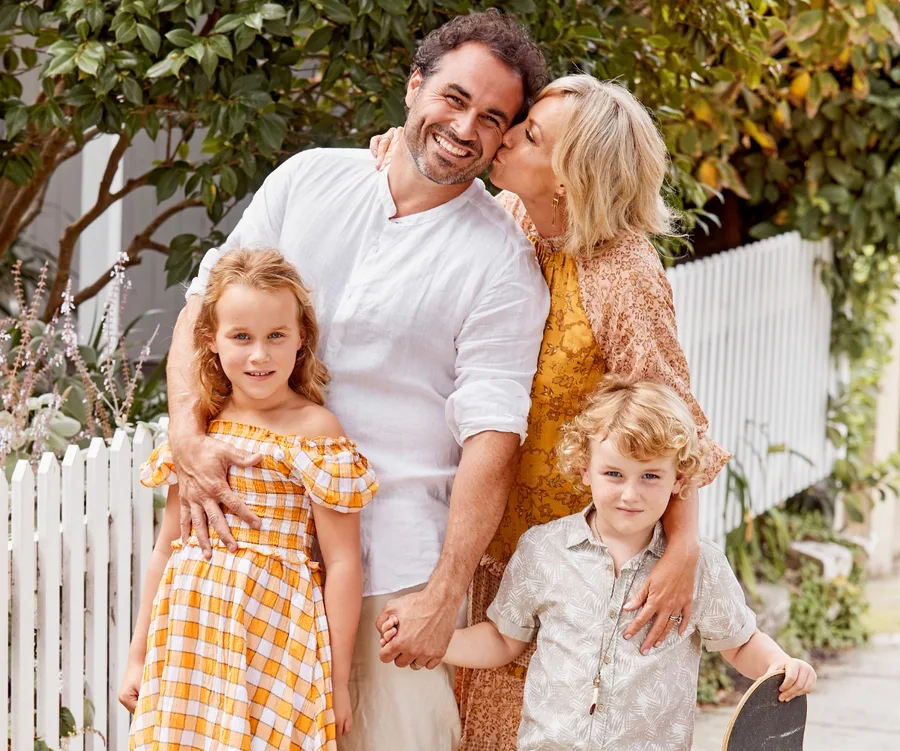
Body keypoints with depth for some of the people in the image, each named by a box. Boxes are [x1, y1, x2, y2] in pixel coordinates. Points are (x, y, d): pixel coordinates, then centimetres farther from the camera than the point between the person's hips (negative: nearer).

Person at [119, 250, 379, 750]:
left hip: (272, 638, -5)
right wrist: (138, 657, 17)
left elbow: (342, 564, -7)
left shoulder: (314, 430, -7)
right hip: (188, 641, 5)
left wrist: (337, 680, -7)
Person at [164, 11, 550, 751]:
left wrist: (444, 597, -15)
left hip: (396, 558, -3)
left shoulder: (502, 263, -6)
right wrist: (188, 435, -10)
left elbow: (492, 435, -11)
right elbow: (207, 306, 7)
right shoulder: (309, 179, 6)